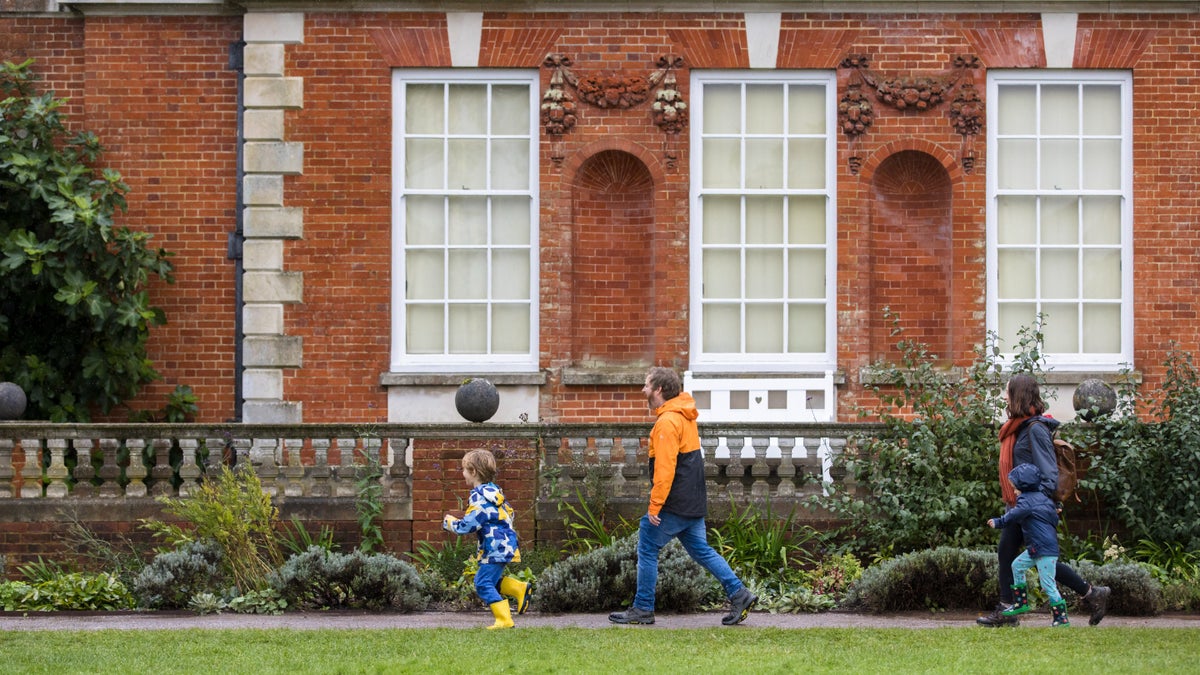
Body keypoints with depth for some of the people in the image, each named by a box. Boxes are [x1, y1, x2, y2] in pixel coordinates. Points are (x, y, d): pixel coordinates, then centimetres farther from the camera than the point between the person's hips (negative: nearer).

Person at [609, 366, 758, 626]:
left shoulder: (667, 422, -17)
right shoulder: (685, 417, 15)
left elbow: (665, 468, -23)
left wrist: (654, 506, -21)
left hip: (675, 505, -10)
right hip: (694, 503, 10)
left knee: (647, 549, 0)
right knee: (701, 550, 13)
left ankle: (643, 609, 4)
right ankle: (739, 594, 7)